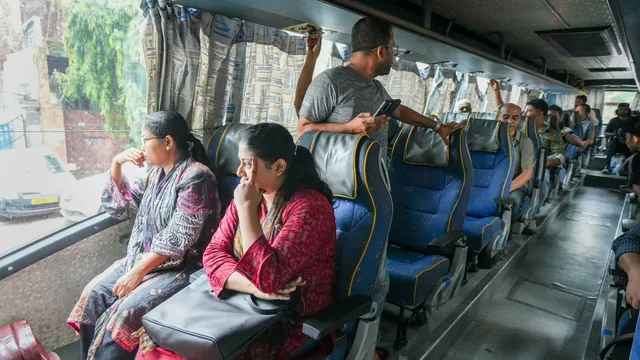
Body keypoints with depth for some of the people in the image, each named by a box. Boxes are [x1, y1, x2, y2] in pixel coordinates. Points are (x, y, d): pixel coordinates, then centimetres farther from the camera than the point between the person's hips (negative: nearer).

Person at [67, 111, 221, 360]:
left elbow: (177, 237, -23)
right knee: (94, 293, -4)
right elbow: (117, 207, 16)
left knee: (123, 312, -21)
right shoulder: (157, 172, 9)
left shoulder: (196, 176, -19)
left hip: (182, 267, -8)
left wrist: (137, 272, -21)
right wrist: (116, 163, 4)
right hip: (143, 259, 9)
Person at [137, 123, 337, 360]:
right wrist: (254, 287, -19)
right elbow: (213, 254, -3)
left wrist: (247, 209, -25)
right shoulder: (249, 195, 2)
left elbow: (268, 278, -27)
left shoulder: (309, 206, -20)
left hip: (291, 326, -6)